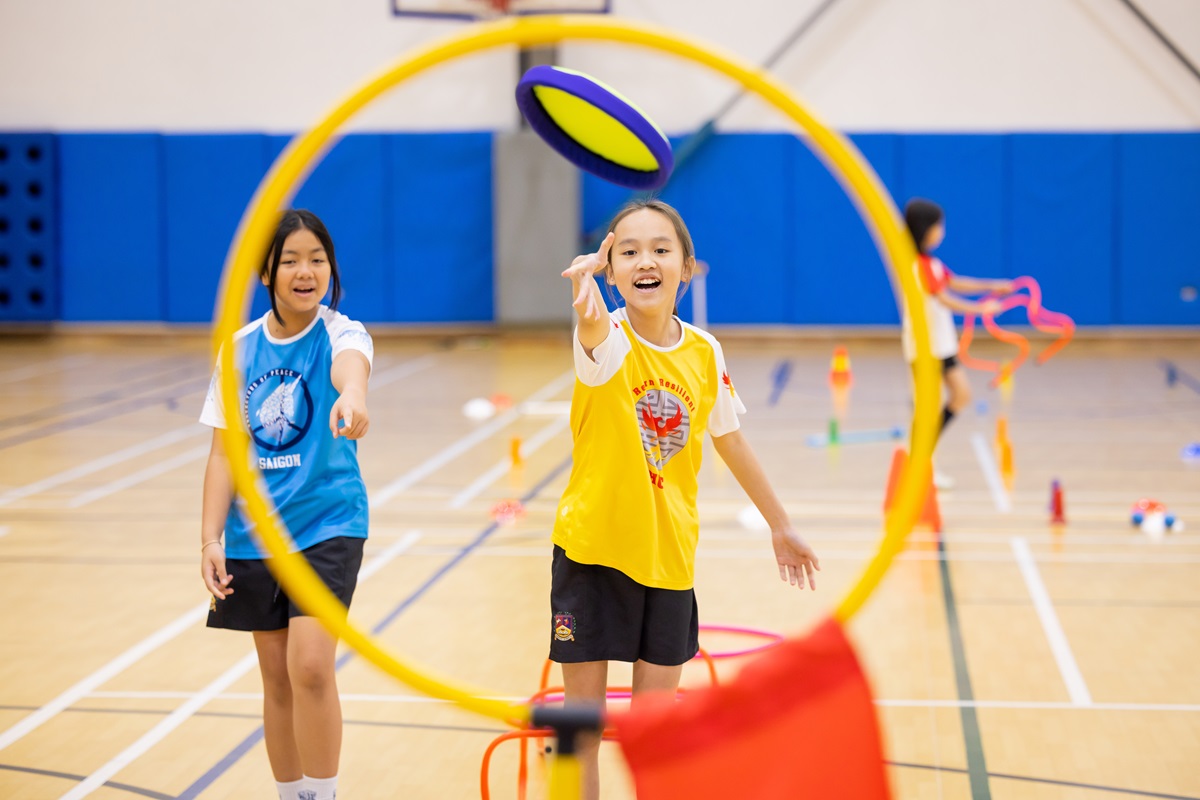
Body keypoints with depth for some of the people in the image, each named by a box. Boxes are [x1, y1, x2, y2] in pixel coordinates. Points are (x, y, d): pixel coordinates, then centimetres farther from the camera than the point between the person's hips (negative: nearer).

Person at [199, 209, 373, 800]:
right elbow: (224, 451, 6)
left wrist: (352, 394, -57)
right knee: (277, 678, 10)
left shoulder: (340, 333, -7)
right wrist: (210, 538, -2)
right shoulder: (240, 348, 3)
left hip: (327, 523, -3)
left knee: (310, 667, -16)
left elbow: (350, 363, -33)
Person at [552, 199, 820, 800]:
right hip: (591, 546, -3)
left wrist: (779, 524, 20)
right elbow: (595, 327, -41)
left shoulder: (704, 352, -3)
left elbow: (729, 440, 12)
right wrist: (586, 297, -65)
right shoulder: (606, 340, -14)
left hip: (668, 553, 3)